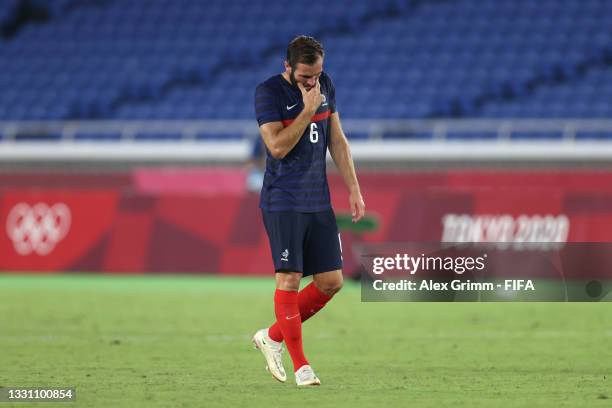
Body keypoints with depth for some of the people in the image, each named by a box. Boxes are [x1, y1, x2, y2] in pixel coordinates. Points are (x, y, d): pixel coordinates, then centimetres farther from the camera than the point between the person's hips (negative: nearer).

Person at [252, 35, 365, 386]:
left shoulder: (325, 85, 9)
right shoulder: (268, 92, -10)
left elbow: (337, 140, 16)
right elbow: (278, 146, -19)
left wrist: (354, 188, 12)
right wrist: (308, 110, -20)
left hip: (319, 200, 6)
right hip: (283, 202, -6)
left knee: (331, 281, 3)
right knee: (290, 279, -10)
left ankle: (273, 337, 19)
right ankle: (301, 366, -5)